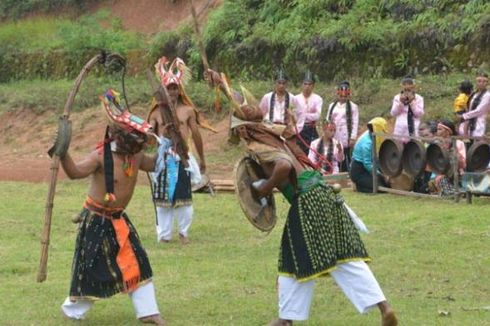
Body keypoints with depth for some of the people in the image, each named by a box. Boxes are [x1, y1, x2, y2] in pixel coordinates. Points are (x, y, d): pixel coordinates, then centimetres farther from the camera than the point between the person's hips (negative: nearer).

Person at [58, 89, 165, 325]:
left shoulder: (136, 157, 0)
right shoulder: (101, 156, -23)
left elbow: (155, 164, 20)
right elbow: (76, 171, -37)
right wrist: (63, 154, -53)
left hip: (119, 219, 7)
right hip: (96, 220, -7)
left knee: (137, 263, 7)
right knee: (91, 267, -1)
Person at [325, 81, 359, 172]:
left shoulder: (353, 106, 1)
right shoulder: (332, 106, 14)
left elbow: (355, 123, -3)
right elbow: (327, 121, 15)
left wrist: (353, 138, -10)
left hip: (346, 139, -4)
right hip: (333, 138, 4)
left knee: (346, 163, -4)